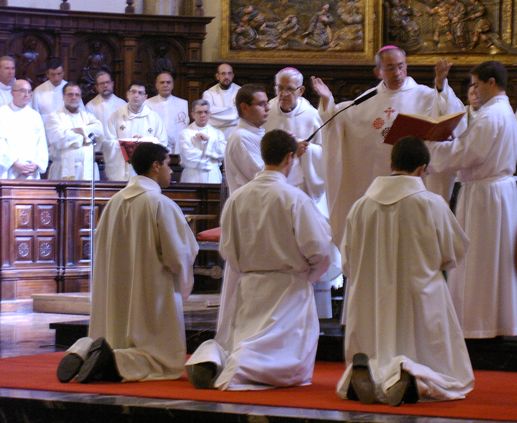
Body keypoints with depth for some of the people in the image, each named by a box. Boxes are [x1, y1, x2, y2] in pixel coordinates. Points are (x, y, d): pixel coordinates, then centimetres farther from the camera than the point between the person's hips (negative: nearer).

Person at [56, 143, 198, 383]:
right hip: (153, 297, -6)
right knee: (166, 361, 2)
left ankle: (82, 352, -11)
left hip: (116, 297, 6)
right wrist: (183, 284, 8)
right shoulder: (161, 204, -14)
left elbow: (101, 253, 12)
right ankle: (116, 362, -24)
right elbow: (178, 256, -13)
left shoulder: (114, 202, 5)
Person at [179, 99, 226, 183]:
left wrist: (208, 140, -6)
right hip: (192, 178, -2)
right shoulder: (186, 133, 3)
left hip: (213, 178, 2)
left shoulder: (217, 133, 13)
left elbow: (222, 154, 0)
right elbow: (188, 157, -8)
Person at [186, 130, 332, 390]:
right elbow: (317, 249, -13)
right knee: (290, 363, 0)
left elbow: (227, 249, 5)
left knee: (241, 346, 18)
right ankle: (239, 368, -28)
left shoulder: (237, 198, -1)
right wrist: (310, 274, 8)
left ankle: (213, 356, -15)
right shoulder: (294, 198, -14)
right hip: (288, 288, -4)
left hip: (248, 288, 5)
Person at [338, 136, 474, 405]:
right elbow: (455, 253, 3)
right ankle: (413, 378, -27)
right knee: (450, 378, 7)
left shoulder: (360, 206, 0)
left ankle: (363, 372, -19)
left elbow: (348, 263, 9)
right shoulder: (432, 204, -9)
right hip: (420, 302, -3)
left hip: (370, 307, 3)